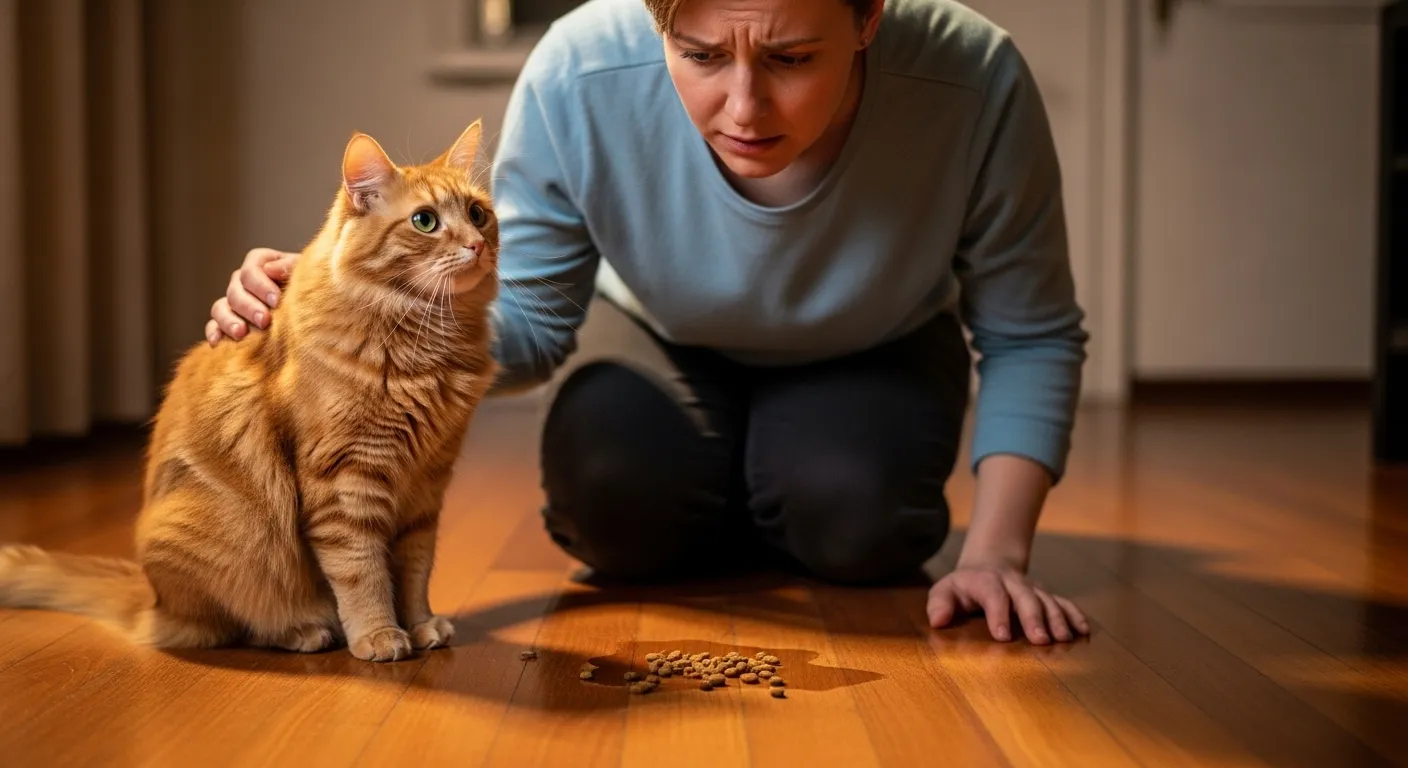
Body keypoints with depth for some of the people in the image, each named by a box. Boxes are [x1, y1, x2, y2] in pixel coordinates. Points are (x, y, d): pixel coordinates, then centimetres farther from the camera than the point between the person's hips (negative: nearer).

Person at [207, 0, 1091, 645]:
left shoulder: (975, 81, -34)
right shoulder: (578, 76, -33)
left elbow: (1030, 336, -19)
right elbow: (530, 324, -20)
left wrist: (998, 552, -29)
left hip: (872, 358, 0)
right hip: (673, 352, 1)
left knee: (852, 522, -28)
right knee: (617, 498, -27)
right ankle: (725, 524, 10)